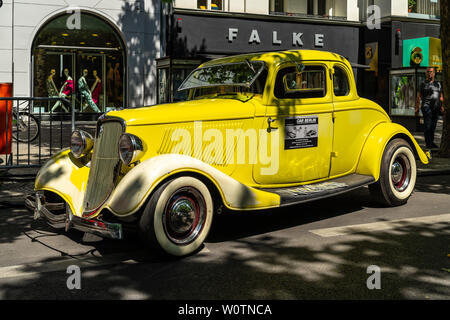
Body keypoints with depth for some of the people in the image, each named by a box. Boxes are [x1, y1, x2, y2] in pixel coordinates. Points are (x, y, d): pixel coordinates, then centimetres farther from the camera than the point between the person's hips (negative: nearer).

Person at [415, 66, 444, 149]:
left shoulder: (438, 84, 18)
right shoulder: (423, 84, 6)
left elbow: (441, 97, 20)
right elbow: (419, 97, 3)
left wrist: (442, 106, 9)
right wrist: (417, 108, -4)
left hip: (436, 108, 4)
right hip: (426, 106, -4)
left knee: (433, 125, 7)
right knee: (428, 125, -11)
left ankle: (431, 142, 14)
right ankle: (428, 143, -11)